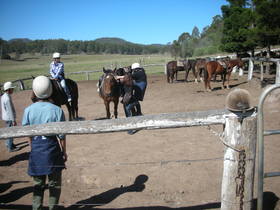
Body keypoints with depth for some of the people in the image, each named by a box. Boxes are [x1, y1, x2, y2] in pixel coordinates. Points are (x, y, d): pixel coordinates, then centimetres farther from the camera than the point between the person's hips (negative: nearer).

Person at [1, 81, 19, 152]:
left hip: (6, 117, 9)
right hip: (9, 118, -9)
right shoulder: (7, 98, -24)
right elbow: (10, 110, -24)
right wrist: (13, 120, -19)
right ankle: (10, 147, 10)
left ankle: (8, 144, 36)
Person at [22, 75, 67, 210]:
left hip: (36, 152, 2)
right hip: (52, 150, -2)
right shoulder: (57, 110, -14)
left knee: (38, 184, 18)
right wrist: (64, 152, 3)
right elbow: (61, 135, -10)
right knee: (54, 184, 15)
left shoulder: (28, 110, -7)